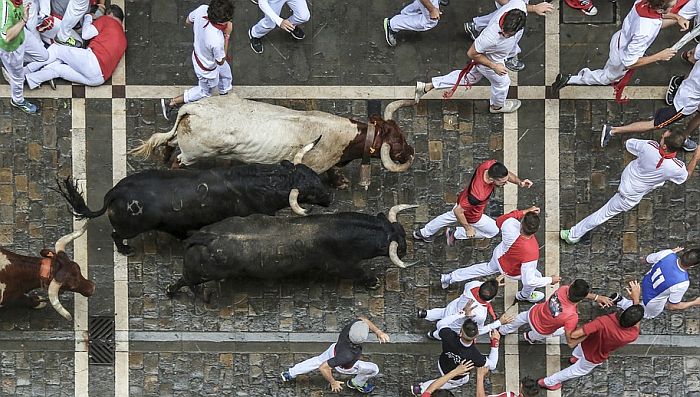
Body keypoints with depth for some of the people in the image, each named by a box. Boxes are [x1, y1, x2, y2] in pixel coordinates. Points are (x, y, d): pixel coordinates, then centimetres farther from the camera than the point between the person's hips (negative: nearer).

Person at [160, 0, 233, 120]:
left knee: (226, 75, 34)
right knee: (204, 92, 26)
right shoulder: (217, 41, -48)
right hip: (207, 68, -7)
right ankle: (171, 103, 36)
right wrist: (227, 35, -28)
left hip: (198, 53, 7)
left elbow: (188, 21, -8)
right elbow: (220, 61, -24)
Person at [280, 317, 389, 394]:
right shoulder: (348, 355, -50)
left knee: (318, 360, 32)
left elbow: (362, 319, -12)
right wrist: (333, 383, -24)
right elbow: (323, 367, -41)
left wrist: (378, 331, -23)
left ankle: (290, 374, 49)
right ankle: (356, 383, 42)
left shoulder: (352, 325, -38)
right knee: (374, 369, 13)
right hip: (344, 367, -5)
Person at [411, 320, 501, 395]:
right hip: (456, 379, -2)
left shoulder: (449, 336, -41)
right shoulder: (474, 355, -44)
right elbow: (492, 365, -23)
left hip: (442, 366, 2)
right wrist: (495, 342, -24)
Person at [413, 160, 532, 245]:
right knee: (494, 230, 19)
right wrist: (468, 228, -20)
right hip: (472, 215, -7)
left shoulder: (490, 164, -32)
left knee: (449, 217, 35)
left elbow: (508, 174, -9)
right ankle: (455, 234, 29)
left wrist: (519, 182, -28)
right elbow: (458, 211, -35)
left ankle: (423, 233, 60)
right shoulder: (478, 194, -49)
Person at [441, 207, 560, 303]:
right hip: (511, 271, -4)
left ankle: (449, 278, 47)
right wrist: (551, 280, -22)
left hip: (499, 254, 4)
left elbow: (500, 220, -12)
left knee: (488, 268, 36)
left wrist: (525, 212, -17)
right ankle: (525, 295, 56)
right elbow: (529, 281, -35)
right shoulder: (531, 253, -48)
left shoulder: (510, 225, -40)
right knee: (536, 276, 24)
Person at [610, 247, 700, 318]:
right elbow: (672, 306, -24)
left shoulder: (667, 253, -30)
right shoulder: (682, 283, -41)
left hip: (646, 282, 5)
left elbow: (648, 260, -5)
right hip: (652, 302, -5)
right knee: (649, 314, 31)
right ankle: (621, 301, 16)